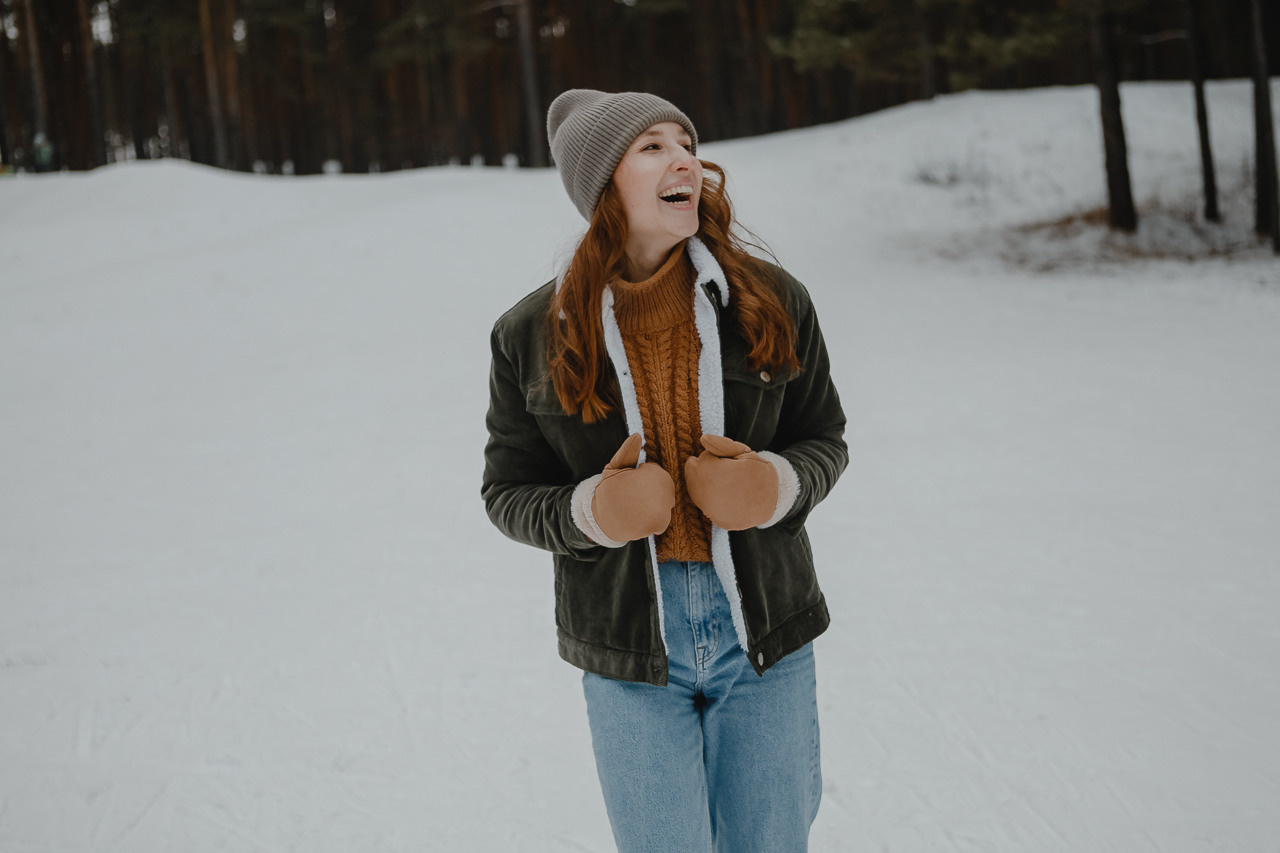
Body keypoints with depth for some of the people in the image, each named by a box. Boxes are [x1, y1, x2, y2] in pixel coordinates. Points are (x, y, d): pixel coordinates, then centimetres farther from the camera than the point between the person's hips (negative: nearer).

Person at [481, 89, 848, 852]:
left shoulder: (773, 302, -3)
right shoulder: (533, 336, -4)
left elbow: (825, 439, 7)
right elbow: (509, 491, 3)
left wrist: (775, 486, -15)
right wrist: (591, 512, -18)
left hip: (764, 633, 1)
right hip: (629, 650, -1)